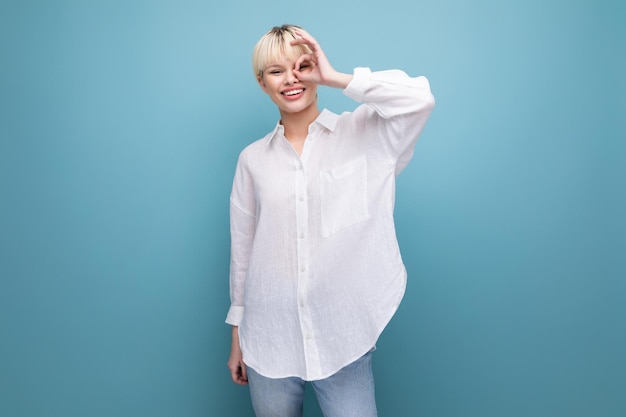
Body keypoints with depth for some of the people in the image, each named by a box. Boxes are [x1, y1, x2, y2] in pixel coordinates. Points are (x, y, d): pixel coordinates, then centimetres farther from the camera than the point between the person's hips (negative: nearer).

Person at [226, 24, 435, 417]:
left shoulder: (364, 134, -2)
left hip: (344, 341, -2)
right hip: (269, 342, 3)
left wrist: (337, 77, -12)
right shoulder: (253, 159, 3)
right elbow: (242, 249, 7)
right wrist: (237, 336, 11)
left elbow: (419, 99, -21)